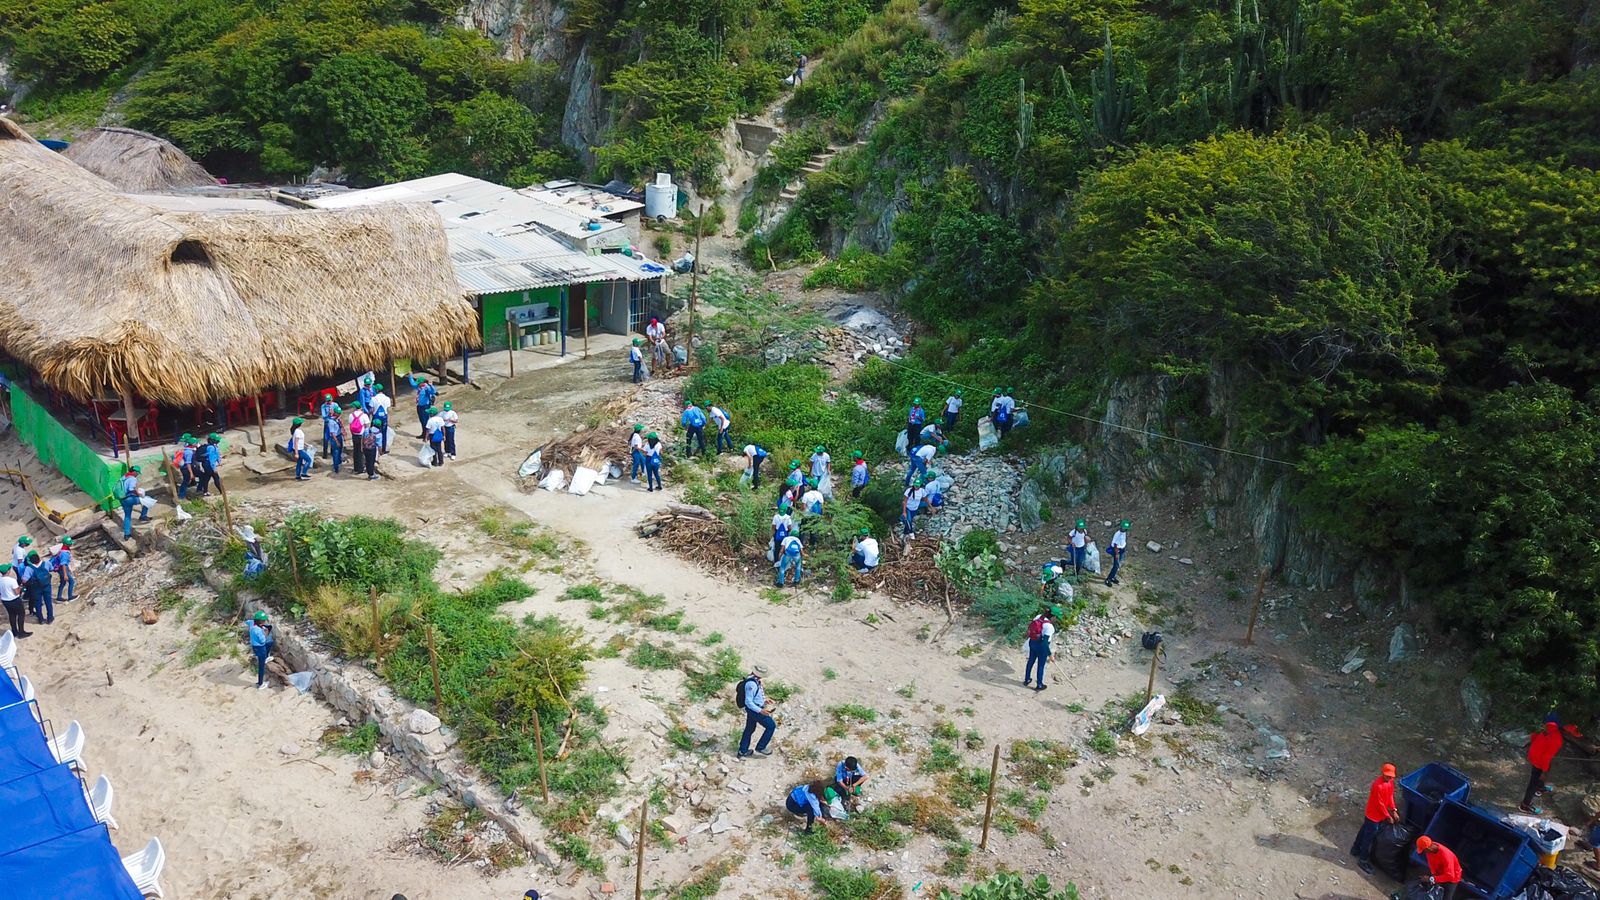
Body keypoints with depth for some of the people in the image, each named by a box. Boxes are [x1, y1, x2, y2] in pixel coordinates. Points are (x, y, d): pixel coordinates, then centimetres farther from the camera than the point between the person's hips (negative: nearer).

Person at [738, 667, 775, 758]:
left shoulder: (753, 679, 1)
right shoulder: (751, 684, -30)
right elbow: (748, 702, -27)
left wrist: (763, 700, 16)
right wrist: (760, 711, -26)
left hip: (753, 709, 10)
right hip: (754, 709, -10)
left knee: (749, 729, 21)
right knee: (771, 725, 4)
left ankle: (742, 751, 32)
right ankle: (760, 747, 14)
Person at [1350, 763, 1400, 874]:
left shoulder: (1390, 781, -7)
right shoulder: (1378, 786, -33)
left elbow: (1390, 796, 7)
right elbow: (1379, 804, -24)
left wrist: (1394, 811, 1)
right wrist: (1388, 816, -14)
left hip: (1380, 814, 9)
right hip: (1374, 815, -9)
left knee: (1365, 830, 25)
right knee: (1369, 836, 5)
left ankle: (1355, 849, 44)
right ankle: (1363, 860, 20)